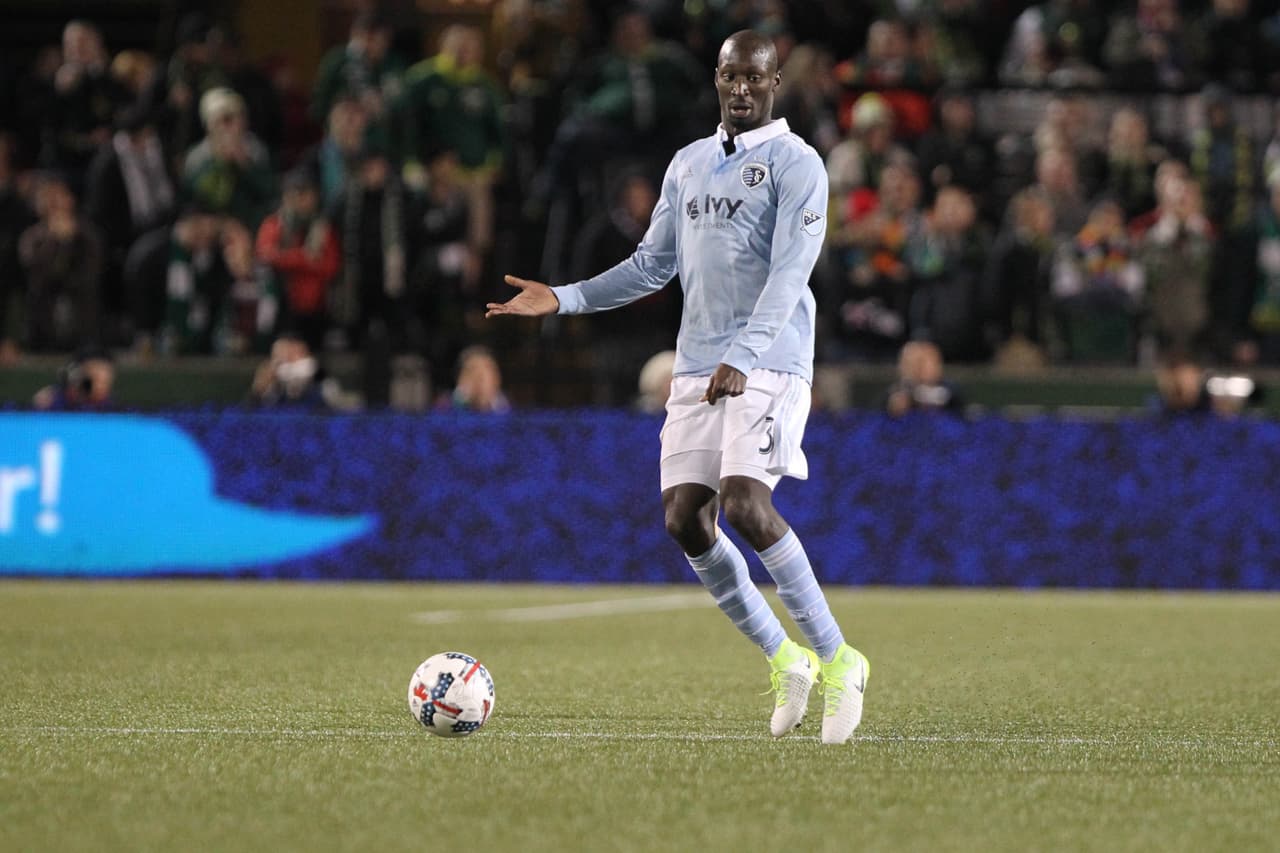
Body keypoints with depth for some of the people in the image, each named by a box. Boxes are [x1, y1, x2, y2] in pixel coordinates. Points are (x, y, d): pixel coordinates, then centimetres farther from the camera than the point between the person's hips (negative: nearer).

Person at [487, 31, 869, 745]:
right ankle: (783, 661, 12)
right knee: (685, 518, -3)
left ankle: (836, 660, -11)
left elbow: (789, 272, -15)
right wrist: (562, 299, 14)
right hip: (697, 367, 7)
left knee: (744, 504, -23)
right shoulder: (688, 164, 18)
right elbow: (654, 265, 24)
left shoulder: (795, 164, -4)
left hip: (768, 366, -7)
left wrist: (741, 359, -27)